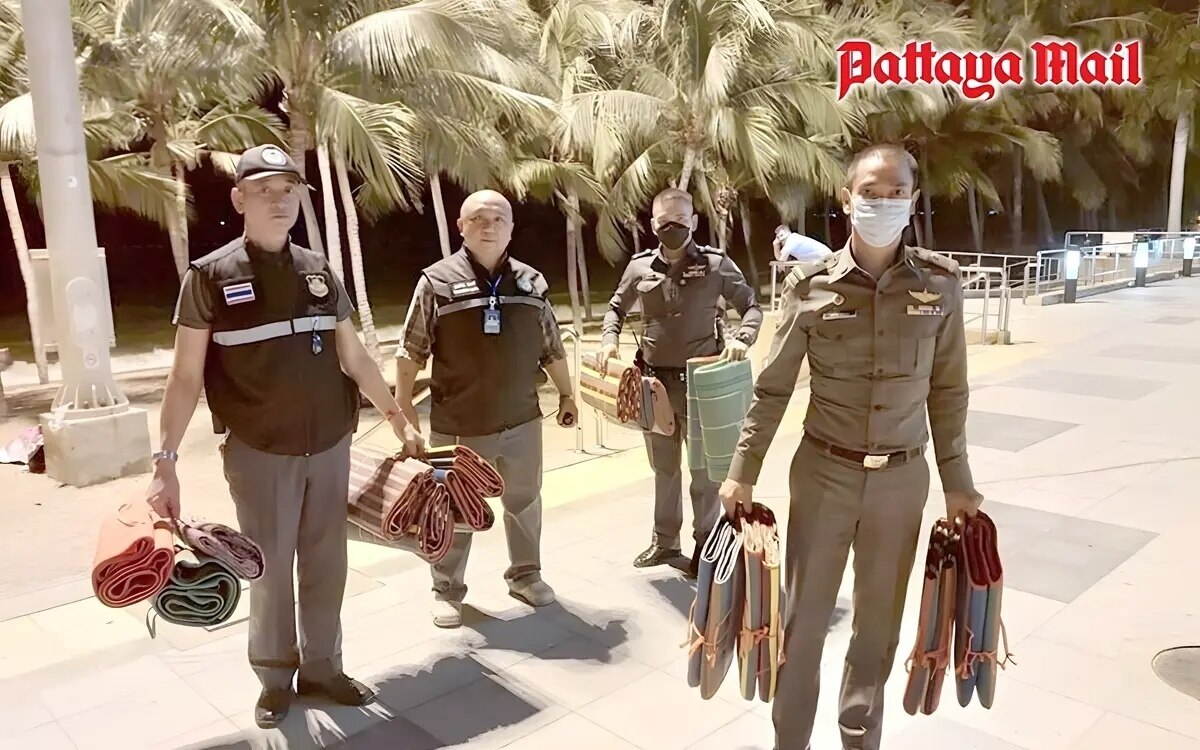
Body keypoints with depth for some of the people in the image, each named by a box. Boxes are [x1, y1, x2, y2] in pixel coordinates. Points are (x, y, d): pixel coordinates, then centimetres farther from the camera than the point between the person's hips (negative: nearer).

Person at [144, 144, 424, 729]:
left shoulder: (319, 271, 6)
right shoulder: (210, 276, -6)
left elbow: (355, 360, 11)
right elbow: (186, 376, -6)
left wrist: (401, 422, 12)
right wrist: (166, 461, -12)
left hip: (330, 447, 4)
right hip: (259, 453, -3)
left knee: (326, 563, 11)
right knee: (271, 568, 8)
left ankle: (321, 667, 29)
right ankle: (275, 678, 28)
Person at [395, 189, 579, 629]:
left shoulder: (531, 282, 4)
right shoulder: (437, 281, -8)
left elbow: (552, 348, 12)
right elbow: (411, 351, -5)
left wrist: (566, 395, 14)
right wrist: (403, 403, -6)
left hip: (521, 420, 4)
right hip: (458, 425, -4)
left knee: (525, 501, 17)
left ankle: (525, 575, 37)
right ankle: (447, 590, 27)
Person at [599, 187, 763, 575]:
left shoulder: (715, 263, -7)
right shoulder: (640, 266, 2)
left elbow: (751, 306, -1)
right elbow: (616, 307, 17)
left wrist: (741, 338, -20)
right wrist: (610, 339, -2)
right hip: (654, 381, 4)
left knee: (703, 468, 6)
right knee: (663, 467, 16)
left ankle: (705, 543, 22)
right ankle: (665, 539, 31)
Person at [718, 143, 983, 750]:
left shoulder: (941, 284, -3)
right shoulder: (810, 285, -8)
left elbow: (947, 393, 5)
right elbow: (773, 388, -2)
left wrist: (958, 482, 7)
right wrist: (743, 472, -2)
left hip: (903, 479, 2)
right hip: (823, 474, -1)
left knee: (879, 625, 15)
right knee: (803, 619, 9)